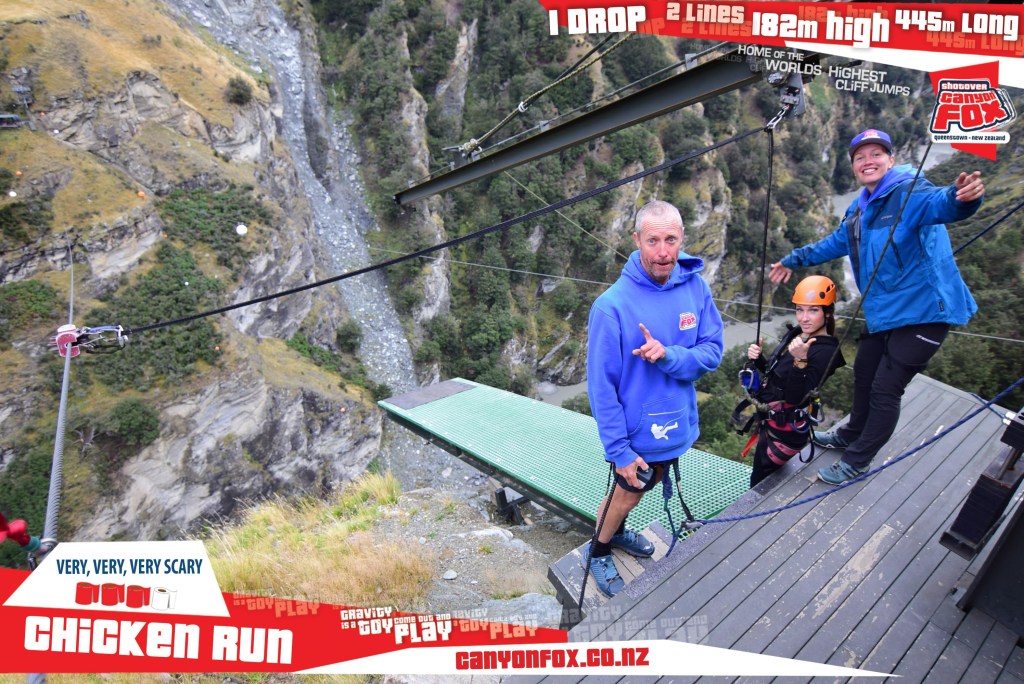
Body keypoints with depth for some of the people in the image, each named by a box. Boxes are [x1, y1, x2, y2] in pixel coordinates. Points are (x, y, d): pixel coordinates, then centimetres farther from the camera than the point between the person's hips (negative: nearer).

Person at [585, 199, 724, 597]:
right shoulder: (612, 305, -26)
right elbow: (601, 386, -21)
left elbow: (712, 351, -9)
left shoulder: (696, 287, -11)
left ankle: (618, 530, 57)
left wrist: (668, 355, -29)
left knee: (651, 484, 27)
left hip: (678, 424, 6)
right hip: (637, 433, -5)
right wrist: (618, 449, -19)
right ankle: (599, 552, 45)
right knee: (627, 494, 15)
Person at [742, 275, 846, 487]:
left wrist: (800, 360, -38)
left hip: (785, 430, -8)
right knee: (762, 481, 24)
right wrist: (757, 358, -5)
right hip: (770, 422, 8)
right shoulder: (795, 334, 2)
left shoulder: (825, 351, -21)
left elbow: (796, 397, -27)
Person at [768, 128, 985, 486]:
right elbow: (835, 243, 27)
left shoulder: (909, 193, -16)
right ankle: (851, 436, 45)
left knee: (885, 389, -2)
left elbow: (939, 204, -39)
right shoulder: (859, 210, 9)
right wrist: (794, 260, 36)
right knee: (863, 376, 22)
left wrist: (961, 197, -62)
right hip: (882, 312, 9)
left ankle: (857, 462, 15)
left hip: (922, 310, -8)